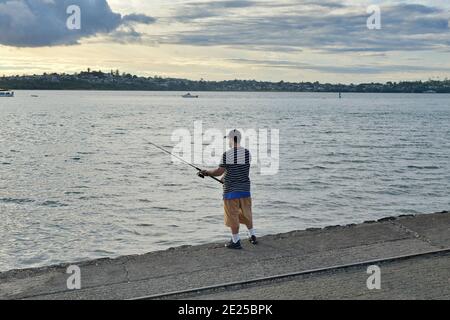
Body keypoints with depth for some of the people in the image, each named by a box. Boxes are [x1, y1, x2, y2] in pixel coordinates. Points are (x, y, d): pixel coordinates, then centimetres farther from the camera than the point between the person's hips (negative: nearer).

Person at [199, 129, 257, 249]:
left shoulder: (227, 154, -15)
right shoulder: (247, 153, 2)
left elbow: (219, 172, -13)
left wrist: (206, 172, 5)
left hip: (231, 190, -5)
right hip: (245, 189, 5)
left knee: (233, 216, 4)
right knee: (246, 213, 20)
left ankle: (236, 242, 9)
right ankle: (252, 236, 29)